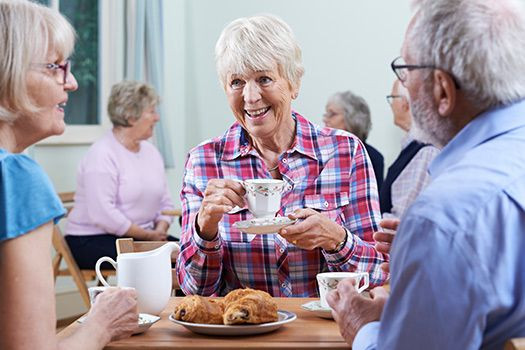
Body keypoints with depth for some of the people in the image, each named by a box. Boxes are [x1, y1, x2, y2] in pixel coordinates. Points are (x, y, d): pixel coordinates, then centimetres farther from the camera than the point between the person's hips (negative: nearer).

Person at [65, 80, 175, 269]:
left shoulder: (151, 151, 13)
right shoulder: (101, 155, -13)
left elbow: (165, 203, 15)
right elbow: (102, 214, -23)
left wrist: (160, 230, -6)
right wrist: (148, 235, -18)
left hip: (142, 237, 8)